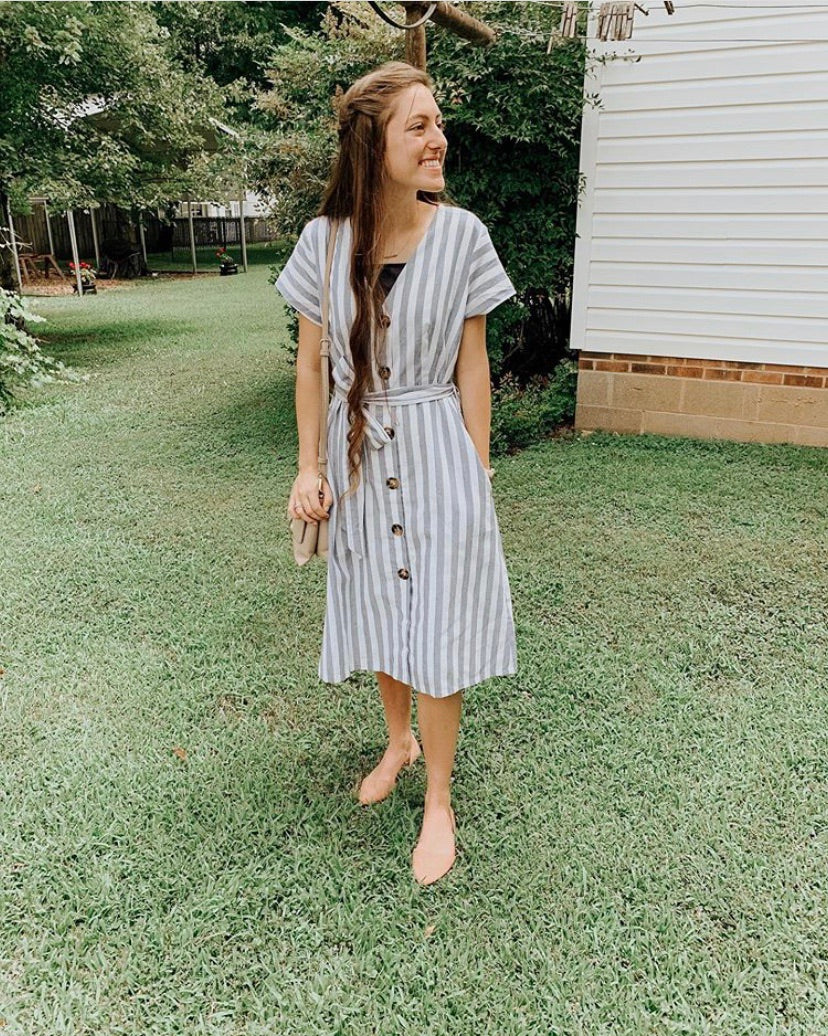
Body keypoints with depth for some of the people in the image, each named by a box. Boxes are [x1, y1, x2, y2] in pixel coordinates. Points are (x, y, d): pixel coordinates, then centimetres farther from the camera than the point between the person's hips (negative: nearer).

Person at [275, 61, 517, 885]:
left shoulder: (461, 236, -8)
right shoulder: (325, 241, -4)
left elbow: (472, 366, -4)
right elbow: (311, 364, 2)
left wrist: (477, 474, -4)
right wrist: (309, 468, 0)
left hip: (437, 453, -2)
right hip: (361, 455, 3)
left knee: (436, 627, 2)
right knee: (379, 612, 17)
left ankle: (438, 801, 22)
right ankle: (399, 741, 45)